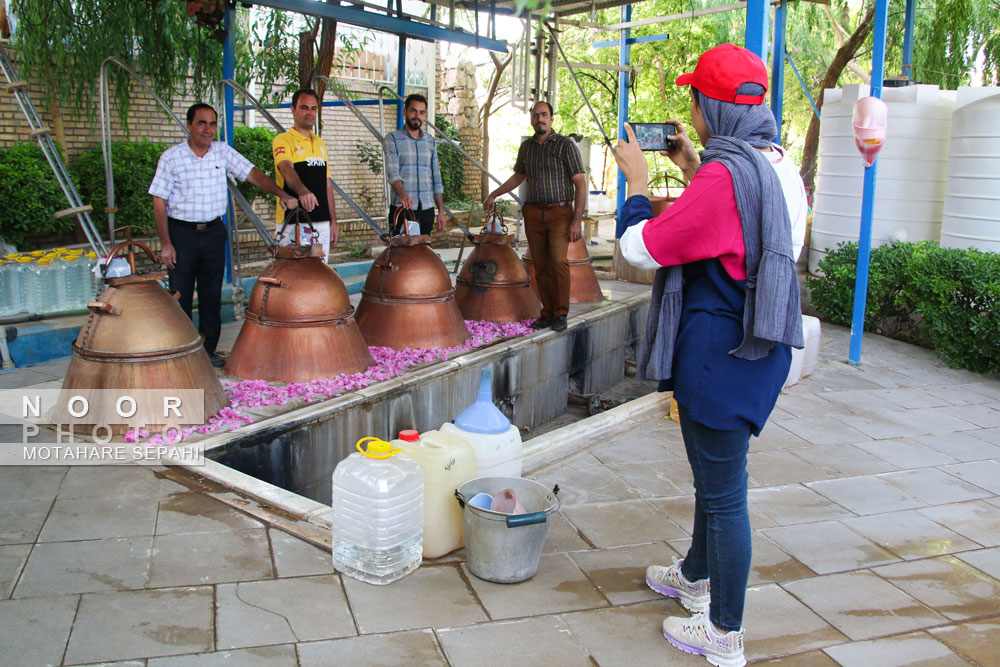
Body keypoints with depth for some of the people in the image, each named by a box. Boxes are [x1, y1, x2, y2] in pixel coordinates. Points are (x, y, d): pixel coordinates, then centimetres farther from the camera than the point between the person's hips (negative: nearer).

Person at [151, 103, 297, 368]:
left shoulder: (223, 152, 4)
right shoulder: (171, 157, -6)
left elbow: (252, 174, 0)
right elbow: (159, 202, -6)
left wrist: (281, 194, -17)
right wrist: (166, 244, -11)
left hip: (214, 231, 3)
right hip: (181, 233, -3)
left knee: (212, 294, 9)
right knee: (180, 296, 1)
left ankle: (208, 349, 21)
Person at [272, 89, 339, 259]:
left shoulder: (320, 143, 19)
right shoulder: (283, 140, -3)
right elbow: (286, 169, -23)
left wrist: (333, 221, 15)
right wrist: (303, 191, -43)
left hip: (322, 223, 6)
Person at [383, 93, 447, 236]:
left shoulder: (431, 142, 15)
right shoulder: (393, 139, 0)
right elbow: (392, 173, -15)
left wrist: (441, 211, 9)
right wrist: (402, 194, -35)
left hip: (427, 209, 4)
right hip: (402, 208, -4)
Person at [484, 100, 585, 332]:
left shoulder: (565, 145, -2)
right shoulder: (526, 147, 13)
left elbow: (580, 184, -5)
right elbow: (518, 176, 31)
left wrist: (577, 219, -12)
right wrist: (494, 194, 31)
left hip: (559, 212, -4)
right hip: (533, 213, 4)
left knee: (558, 261, -18)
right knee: (541, 266, 3)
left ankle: (561, 314, -9)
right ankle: (547, 313, 11)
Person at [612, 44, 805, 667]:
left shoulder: (724, 174, -24)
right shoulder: (772, 163, 6)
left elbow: (642, 247, -19)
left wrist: (637, 180, -4)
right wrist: (694, 170, 19)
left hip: (721, 351, -10)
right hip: (753, 343, 10)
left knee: (723, 492, 3)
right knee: (713, 473, 26)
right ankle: (697, 576, 47)